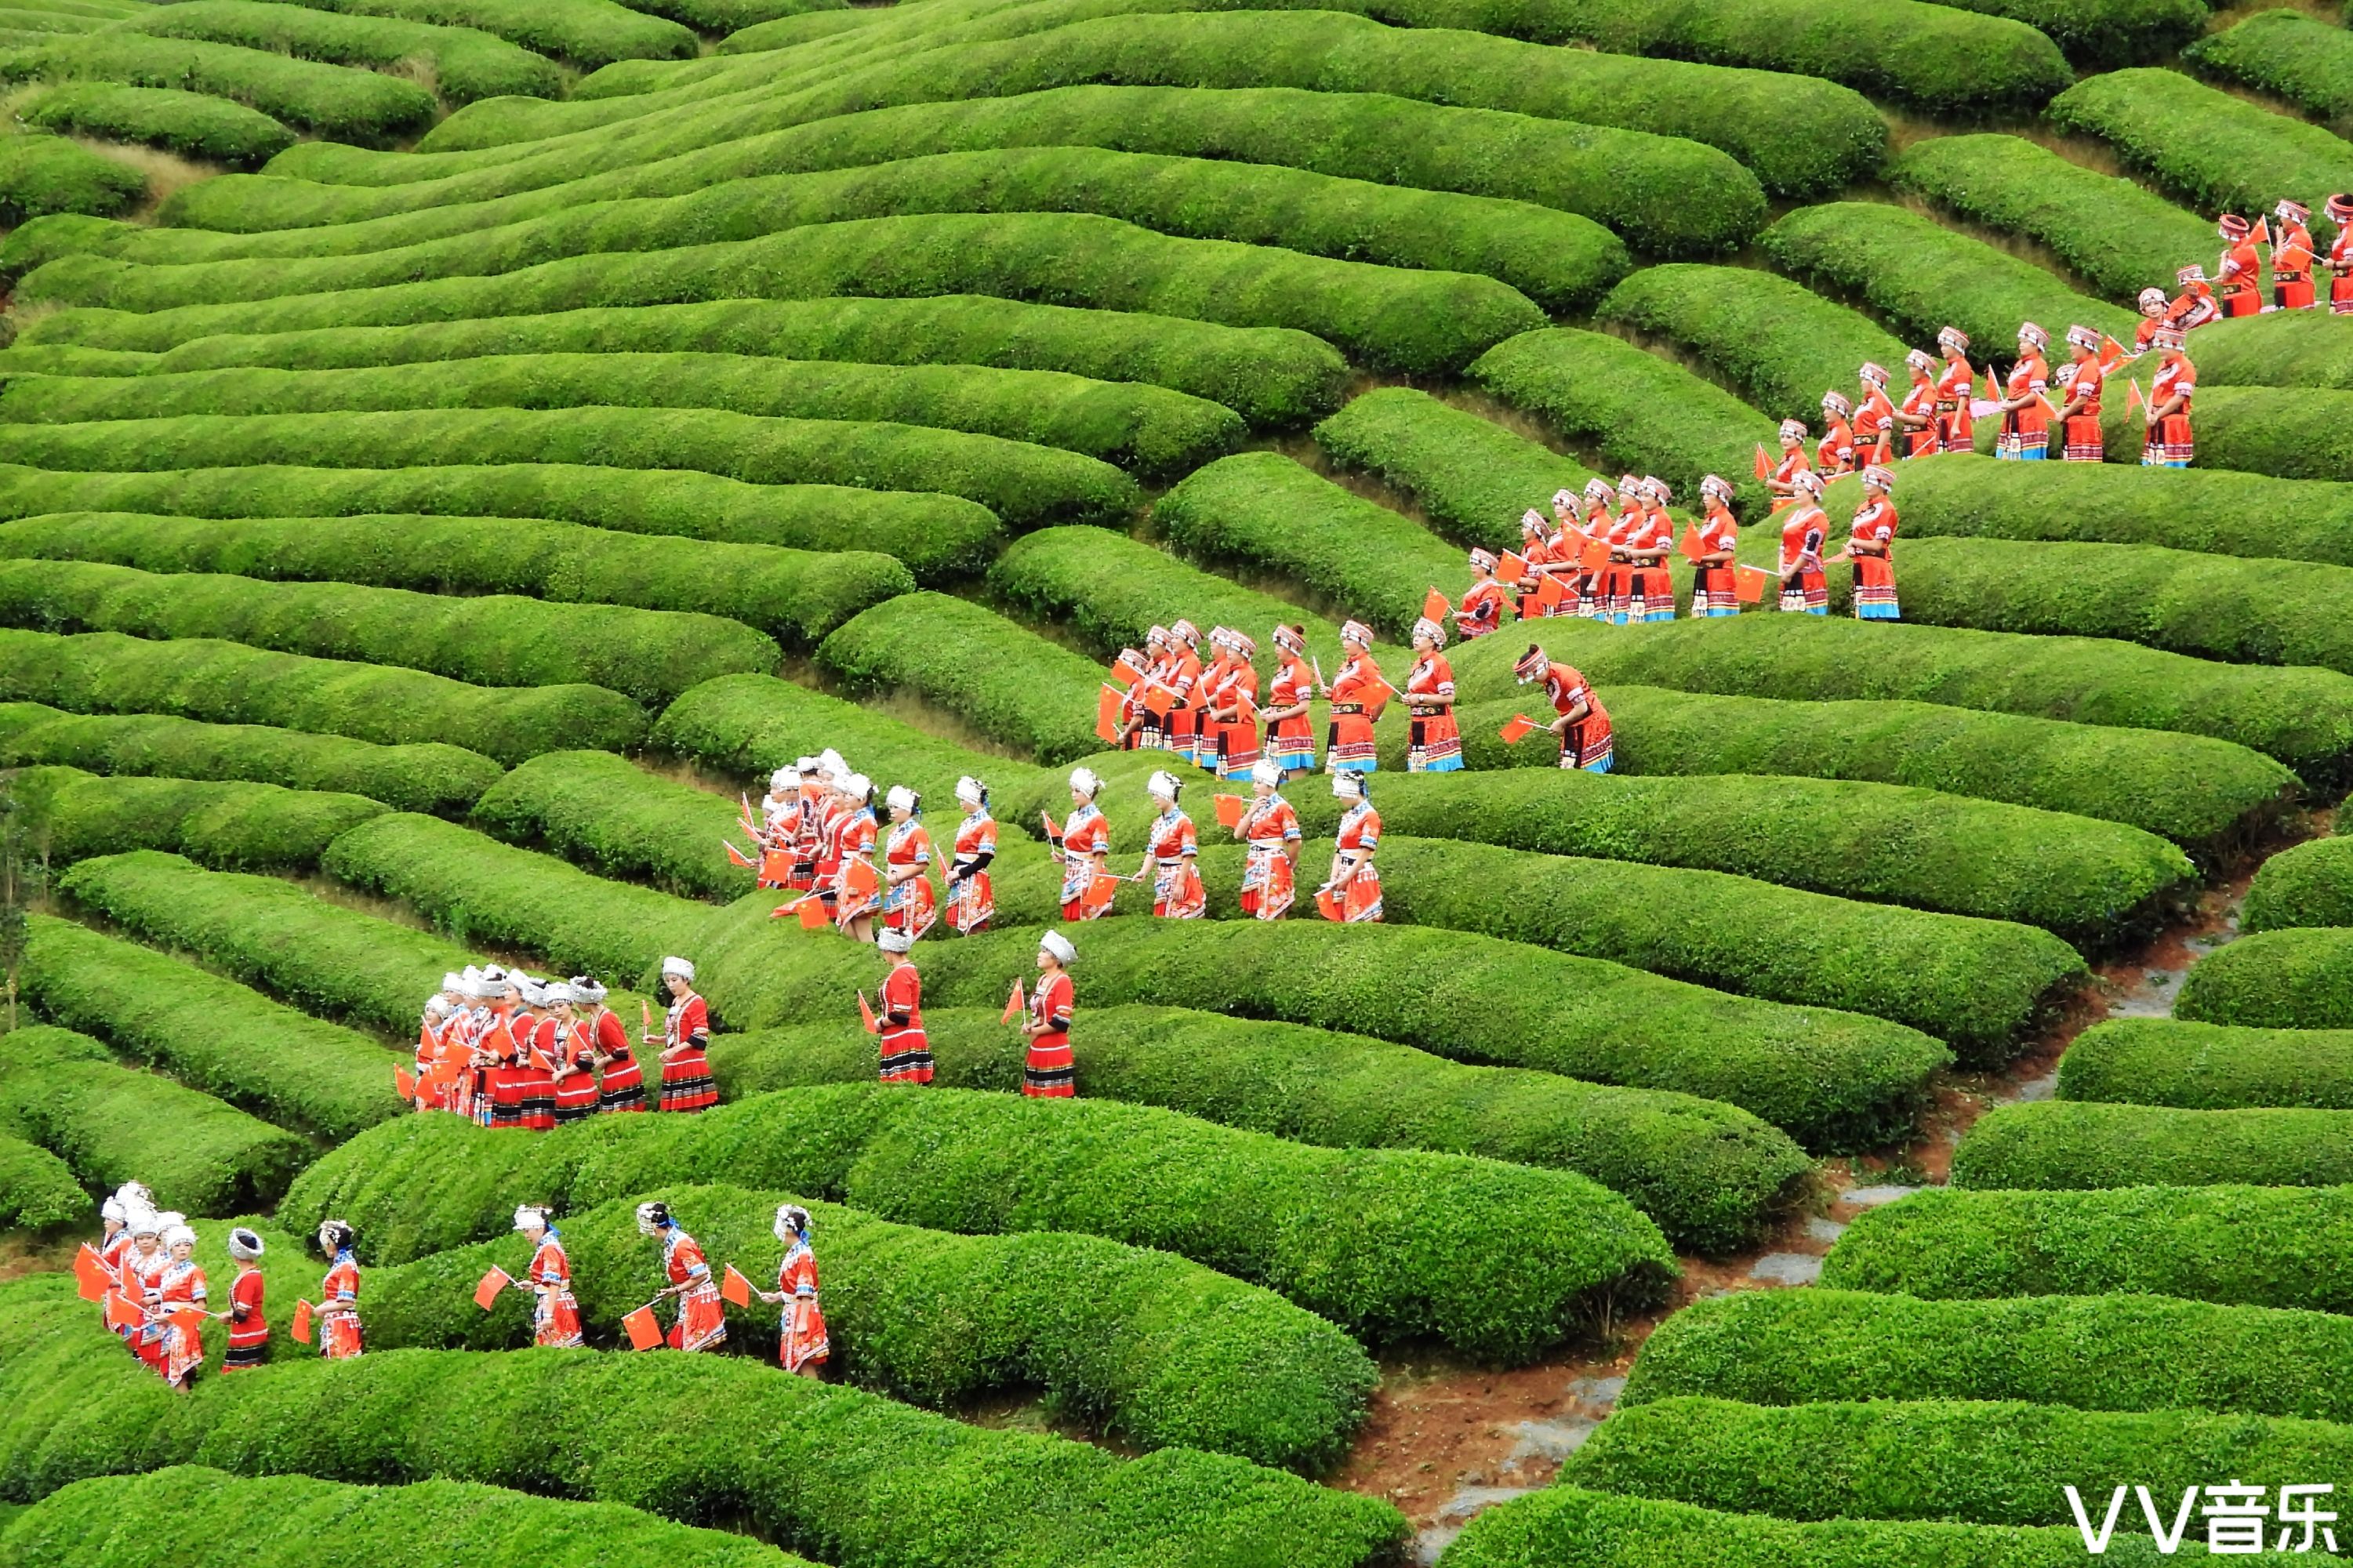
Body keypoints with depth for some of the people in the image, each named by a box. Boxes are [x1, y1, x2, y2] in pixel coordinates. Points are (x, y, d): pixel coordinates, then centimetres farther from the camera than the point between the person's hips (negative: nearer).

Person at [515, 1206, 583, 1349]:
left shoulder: (549, 1249, -14)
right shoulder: (545, 1247, 16)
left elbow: (554, 1284, -21)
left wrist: (548, 1315, -25)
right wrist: (533, 1285, 17)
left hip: (555, 1308, -10)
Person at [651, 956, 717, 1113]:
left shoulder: (696, 1003, -10)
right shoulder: (675, 1003, 15)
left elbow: (700, 1037, -17)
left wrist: (675, 1050, -23)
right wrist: (658, 1040, 9)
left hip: (691, 1065, -8)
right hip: (675, 1067, 8)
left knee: (692, 1111, -8)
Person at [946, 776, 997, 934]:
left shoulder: (987, 823, -8)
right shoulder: (966, 824, 17)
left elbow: (985, 859, -14)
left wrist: (959, 873, -14)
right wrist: (952, 874, 2)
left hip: (974, 882, -8)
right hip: (960, 883, 8)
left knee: (974, 928, -9)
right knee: (962, 926, 7)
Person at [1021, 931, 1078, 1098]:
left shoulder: (1062, 981, -13)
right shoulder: (1042, 980, 12)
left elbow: (1062, 1021, -20)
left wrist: (1035, 1031, -9)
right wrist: (1028, 1026, 3)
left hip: (1055, 1052, -9)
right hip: (1037, 1051, 9)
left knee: (1055, 1099, -6)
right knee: (1036, 1100, 11)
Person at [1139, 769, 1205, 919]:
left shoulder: (1183, 822, -12)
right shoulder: (1157, 823, 9)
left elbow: (1189, 856, -15)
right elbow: (1152, 853, 10)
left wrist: (1180, 884, -18)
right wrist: (1143, 872, -8)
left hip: (1181, 876, -7)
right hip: (1163, 879, 7)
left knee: (1180, 920, -7)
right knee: (1164, 921, 9)